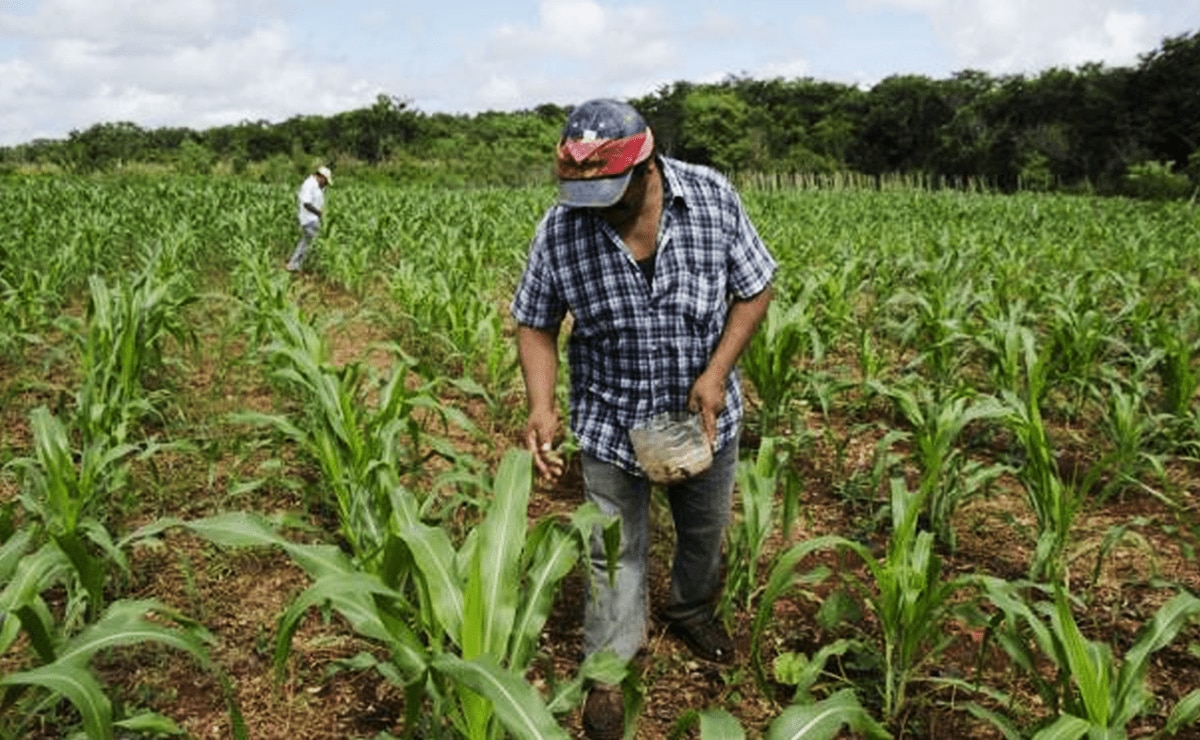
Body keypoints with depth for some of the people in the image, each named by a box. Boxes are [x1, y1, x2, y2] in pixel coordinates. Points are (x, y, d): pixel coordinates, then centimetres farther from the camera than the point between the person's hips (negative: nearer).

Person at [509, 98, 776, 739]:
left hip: (705, 414, 2)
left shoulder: (713, 198, -17)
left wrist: (717, 372, -19)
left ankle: (692, 609, 55)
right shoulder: (561, 227, -19)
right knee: (615, 550, 10)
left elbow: (754, 290, -7)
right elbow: (536, 325, -8)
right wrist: (541, 405, -23)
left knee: (705, 528, 24)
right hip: (611, 421, -2)